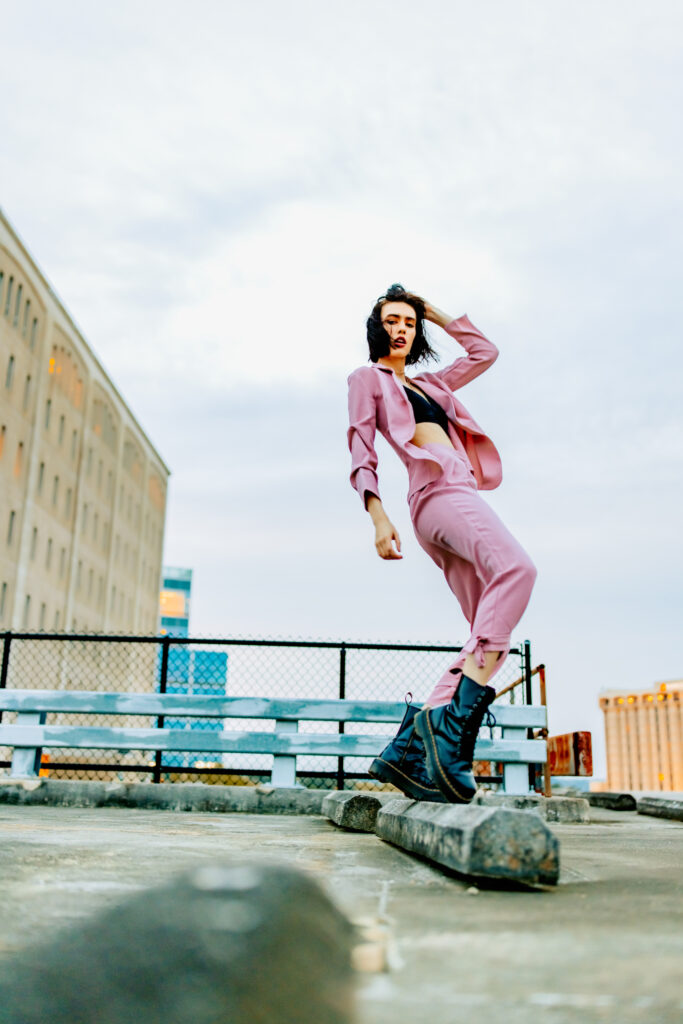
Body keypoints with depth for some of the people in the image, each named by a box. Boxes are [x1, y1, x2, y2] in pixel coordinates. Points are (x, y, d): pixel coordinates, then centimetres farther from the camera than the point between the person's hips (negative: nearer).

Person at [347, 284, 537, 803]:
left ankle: (409, 747, -11)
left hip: (462, 494, 8)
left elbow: (485, 352, 42)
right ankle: (454, 721, -41)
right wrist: (378, 514, -13)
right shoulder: (367, 378, 16)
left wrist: (439, 315, 39)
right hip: (438, 489, -8)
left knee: (489, 633, -7)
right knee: (516, 566, -35)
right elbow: (362, 454, 3)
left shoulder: (428, 383, 35)